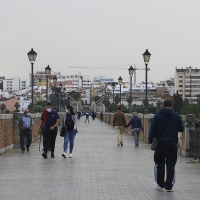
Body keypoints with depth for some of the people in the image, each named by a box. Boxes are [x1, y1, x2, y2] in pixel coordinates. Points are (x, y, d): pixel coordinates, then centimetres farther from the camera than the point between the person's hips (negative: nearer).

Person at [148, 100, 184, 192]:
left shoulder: (157, 115, -3)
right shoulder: (176, 116, 0)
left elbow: (152, 130, -4)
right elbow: (181, 129, 8)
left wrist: (150, 140, 8)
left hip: (160, 144, 0)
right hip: (172, 144, 0)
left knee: (159, 164, 14)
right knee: (171, 165, 3)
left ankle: (160, 184, 20)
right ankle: (169, 186, 1)